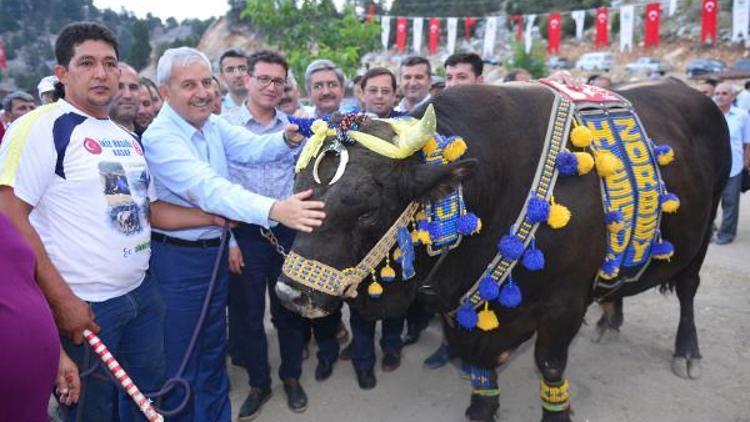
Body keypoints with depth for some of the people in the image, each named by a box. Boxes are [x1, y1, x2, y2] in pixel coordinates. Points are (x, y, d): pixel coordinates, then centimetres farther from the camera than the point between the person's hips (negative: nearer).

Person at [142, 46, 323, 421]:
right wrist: (274, 209, -48)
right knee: (180, 357, 7)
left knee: (213, 347, 21)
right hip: (177, 259, -7)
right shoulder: (160, 138, -22)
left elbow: (254, 148, -6)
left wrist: (289, 138, -28)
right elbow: (208, 189, -35)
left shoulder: (212, 123, 3)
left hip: (215, 250, 8)